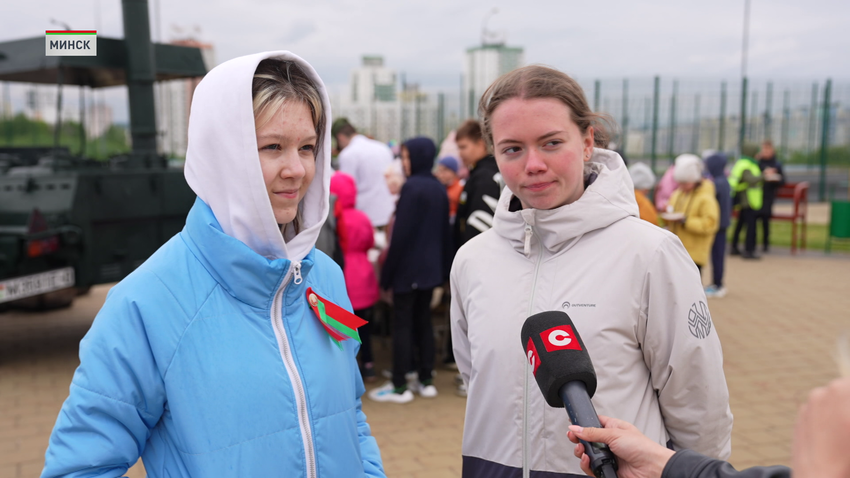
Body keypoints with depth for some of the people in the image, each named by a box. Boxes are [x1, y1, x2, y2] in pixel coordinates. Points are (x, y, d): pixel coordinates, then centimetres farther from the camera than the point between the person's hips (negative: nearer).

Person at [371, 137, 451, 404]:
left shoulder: (411, 187, -15)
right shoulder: (439, 189, 9)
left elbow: (400, 234, -17)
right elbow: (445, 232, 12)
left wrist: (387, 273, -12)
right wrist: (443, 269, 17)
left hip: (408, 268, -8)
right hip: (430, 268, 8)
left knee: (402, 324, 0)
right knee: (423, 321, 15)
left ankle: (399, 386, 5)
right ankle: (426, 381, 19)